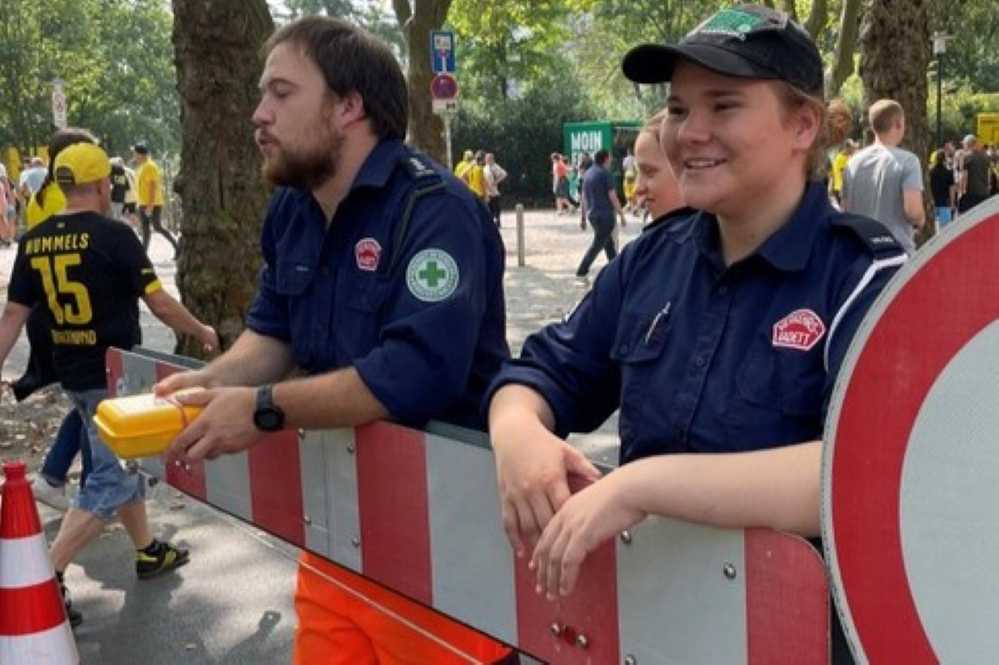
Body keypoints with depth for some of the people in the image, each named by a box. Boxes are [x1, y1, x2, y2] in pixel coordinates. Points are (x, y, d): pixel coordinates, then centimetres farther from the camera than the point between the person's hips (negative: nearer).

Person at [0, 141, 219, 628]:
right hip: (114, 374, -7)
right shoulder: (113, 235, -16)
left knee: (121, 462, 21)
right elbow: (160, 304, -13)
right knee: (111, 480, -1)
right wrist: (202, 332, 3)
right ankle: (47, 576, -6)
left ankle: (148, 552, 34)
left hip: (72, 373, 8)